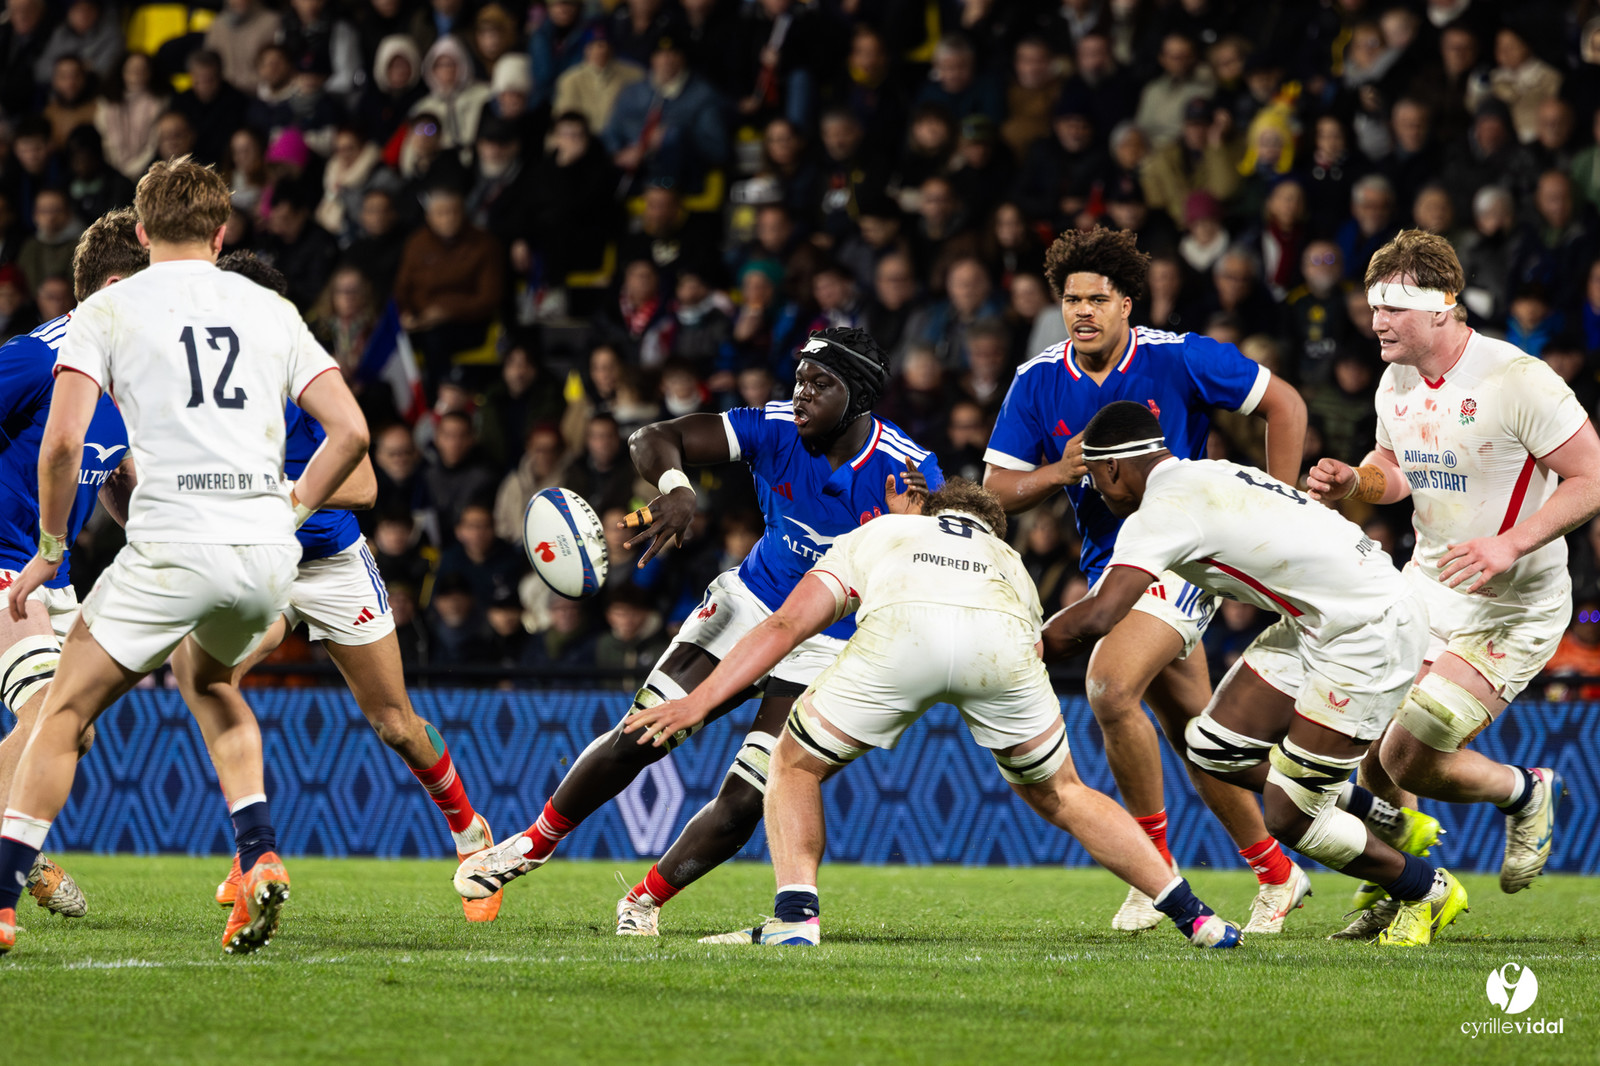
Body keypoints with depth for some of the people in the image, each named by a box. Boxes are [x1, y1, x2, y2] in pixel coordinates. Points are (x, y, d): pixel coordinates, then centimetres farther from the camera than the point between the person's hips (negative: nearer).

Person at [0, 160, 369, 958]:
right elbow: (349, 431, 10)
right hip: (267, 557, 4)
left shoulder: (107, 311, 5)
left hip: (171, 548, -4)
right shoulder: (270, 311, 15)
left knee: (66, 711, 7)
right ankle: (260, 858, 14)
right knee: (208, 680, 32)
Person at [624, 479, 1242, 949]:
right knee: (1058, 793, 26)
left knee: (795, 766, 21)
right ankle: (1192, 916, 22)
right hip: (1003, 642, 2)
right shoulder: (1009, 560, 46)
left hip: (898, 628, -2)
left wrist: (700, 701, 26)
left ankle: (795, 914, 3)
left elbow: (786, 625, 28)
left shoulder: (878, 534, 41)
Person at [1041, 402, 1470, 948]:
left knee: (1290, 820, -3)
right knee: (1213, 747, 8)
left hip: (1371, 631, -10)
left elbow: (1097, 618, -27)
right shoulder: (1206, 477, 11)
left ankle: (1426, 892, 18)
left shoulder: (1161, 512, -17)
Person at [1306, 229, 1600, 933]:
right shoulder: (1397, 382, 2)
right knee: (1368, 752, 4)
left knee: (1407, 759, -13)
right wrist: (1353, 483, -3)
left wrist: (1510, 544, -29)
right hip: (1424, 587, 7)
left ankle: (1524, 794, 16)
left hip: (1511, 610, -7)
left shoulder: (1519, 381, -21)